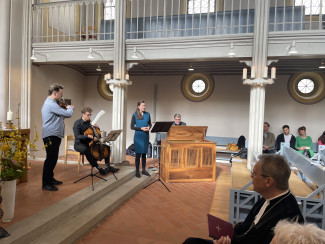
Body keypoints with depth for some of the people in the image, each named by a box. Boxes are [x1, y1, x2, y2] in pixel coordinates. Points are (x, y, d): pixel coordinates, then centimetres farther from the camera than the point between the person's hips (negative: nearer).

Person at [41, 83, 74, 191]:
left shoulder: (51, 103, 18)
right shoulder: (51, 104, -17)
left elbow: (61, 115, 22)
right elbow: (68, 114, -18)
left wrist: (68, 109, 10)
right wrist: (70, 108, 2)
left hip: (54, 135, 11)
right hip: (51, 136, -11)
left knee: (53, 158, 16)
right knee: (50, 159, -6)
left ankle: (50, 179, 27)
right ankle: (45, 184, 1)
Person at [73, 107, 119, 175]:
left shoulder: (89, 122, 7)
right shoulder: (77, 123, -12)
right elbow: (77, 136, -25)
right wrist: (89, 136, -37)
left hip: (89, 143, 7)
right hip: (79, 144, -7)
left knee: (107, 147, -4)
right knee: (86, 150, -43)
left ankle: (108, 166, -6)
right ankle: (98, 167, -33)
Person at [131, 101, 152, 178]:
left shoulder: (147, 114, 6)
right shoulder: (134, 115, -4)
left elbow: (150, 124, 14)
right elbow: (132, 127, -6)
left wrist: (149, 127, -9)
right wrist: (141, 128, -16)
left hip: (146, 136, 4)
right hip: (138, 136, -4)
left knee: (144, 153, 11)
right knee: (138, 153, 0)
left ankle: (144, 170, 21)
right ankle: (137, 171, 10)